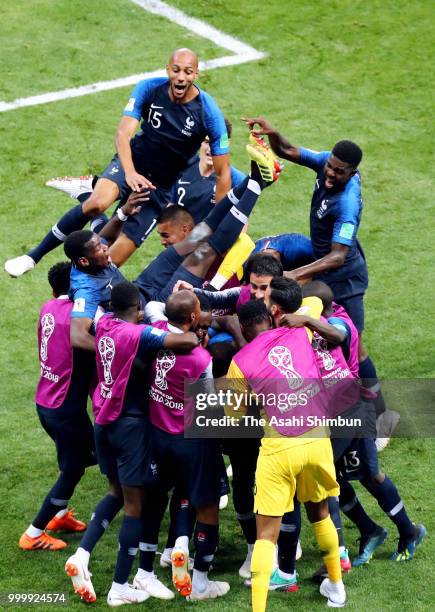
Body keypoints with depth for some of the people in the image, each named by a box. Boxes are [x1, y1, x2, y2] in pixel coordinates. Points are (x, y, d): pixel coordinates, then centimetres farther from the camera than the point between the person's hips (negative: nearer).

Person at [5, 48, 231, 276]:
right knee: (97, 203, -31)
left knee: (117, 256, -13)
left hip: (162, 186, 0)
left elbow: (223, 173, -12)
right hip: (132, 164, 0)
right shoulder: (149, 88, -13)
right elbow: (123, 133, -19)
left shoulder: (209, 113, -17)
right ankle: (33, 256, -18)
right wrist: (130, 173, -38)